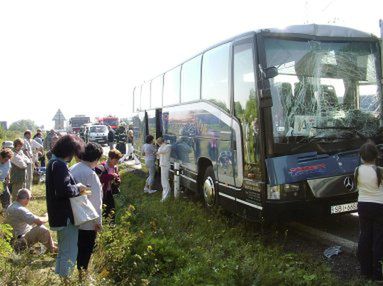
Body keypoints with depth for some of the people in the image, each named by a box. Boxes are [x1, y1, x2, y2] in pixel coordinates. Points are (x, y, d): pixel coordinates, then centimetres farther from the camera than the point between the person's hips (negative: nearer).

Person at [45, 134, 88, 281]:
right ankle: (65, 279, 11)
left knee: (63, 251, 24)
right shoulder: (60, 166, -22)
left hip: (59, 215, 11)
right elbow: (64, 190, -33)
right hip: (66, 217, -11)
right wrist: (78, 188, -16)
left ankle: (60, 277, 37)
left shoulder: (53, 162, 10)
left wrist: (76, 187, 7)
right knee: (69, 253, 1)